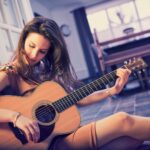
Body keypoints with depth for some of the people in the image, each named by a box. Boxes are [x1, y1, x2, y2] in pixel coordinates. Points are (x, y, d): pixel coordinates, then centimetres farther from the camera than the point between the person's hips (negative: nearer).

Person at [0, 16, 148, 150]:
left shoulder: (46, 70, 11)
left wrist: (113, 90, 4)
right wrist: (15, 116, -34)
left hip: (65, 134, 7)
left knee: (135, 137, -12)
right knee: (122, 121, -17)